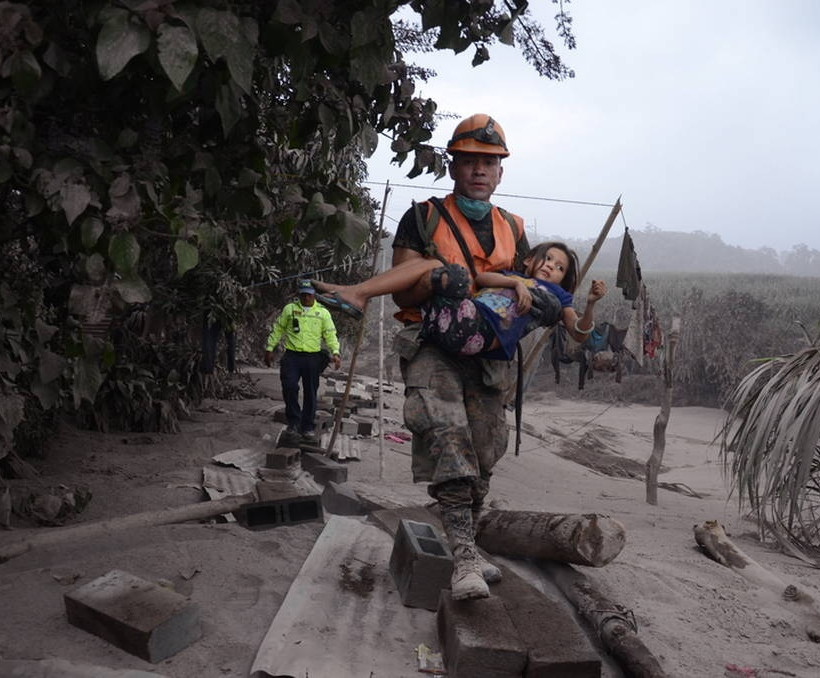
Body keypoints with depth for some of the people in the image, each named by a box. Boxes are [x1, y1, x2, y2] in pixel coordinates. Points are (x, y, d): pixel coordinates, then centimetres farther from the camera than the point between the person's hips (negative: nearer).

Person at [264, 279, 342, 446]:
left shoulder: (323, 312, 8)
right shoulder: (289, 309, 7)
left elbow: (330, 335, 8)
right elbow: (277, 329, 12)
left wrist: (335, 352, -6)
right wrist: (269, 348, 8)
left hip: (313, 358, 1)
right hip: (292, 356, -1)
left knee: (310, 393, 5)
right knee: (290, 388, -16)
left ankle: (308, 429, 14)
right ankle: (294, 423, 0)